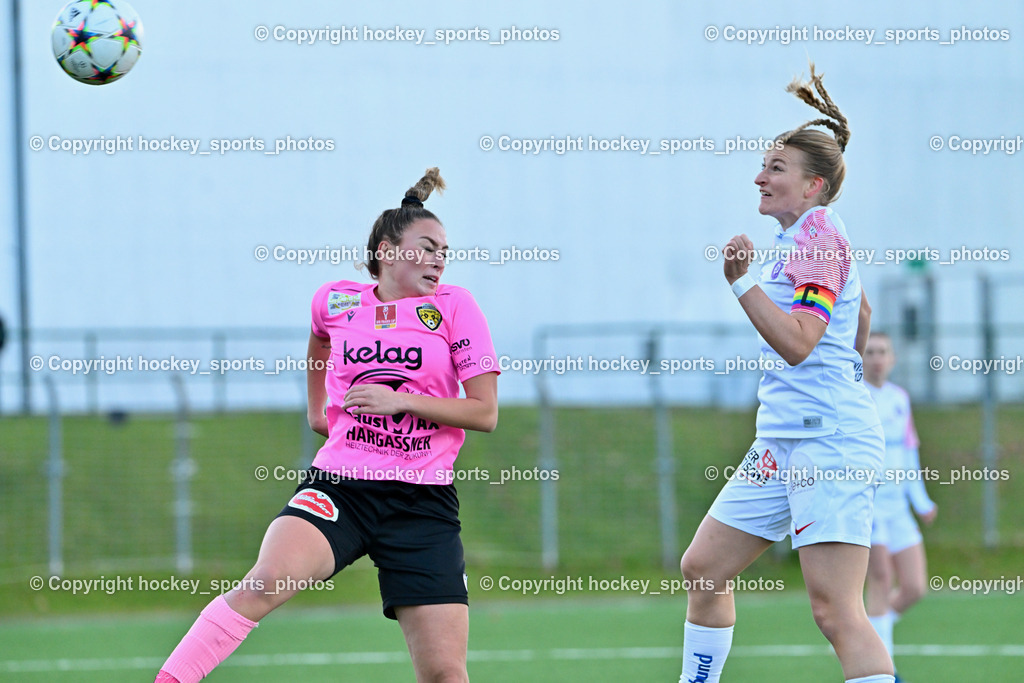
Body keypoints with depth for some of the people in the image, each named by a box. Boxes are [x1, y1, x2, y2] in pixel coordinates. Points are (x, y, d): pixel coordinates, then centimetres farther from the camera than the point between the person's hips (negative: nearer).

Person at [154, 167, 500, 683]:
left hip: (423, 503, 0)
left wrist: (400, 400, -12)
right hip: (339, 484, 0)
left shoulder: (454, 306, 2)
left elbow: (485, 412, -2)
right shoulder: (335, 301, 7)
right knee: (268, 580, -29)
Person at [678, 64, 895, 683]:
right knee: (704, 569, 13)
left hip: (828, 441, -11)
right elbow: (862, 312, 35)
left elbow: (797, 342, -22)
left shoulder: (819, 235, -11)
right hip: (783, 440, 11)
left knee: (836, 609, -17)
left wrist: (742, 281, -25)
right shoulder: (802, 238, 18)